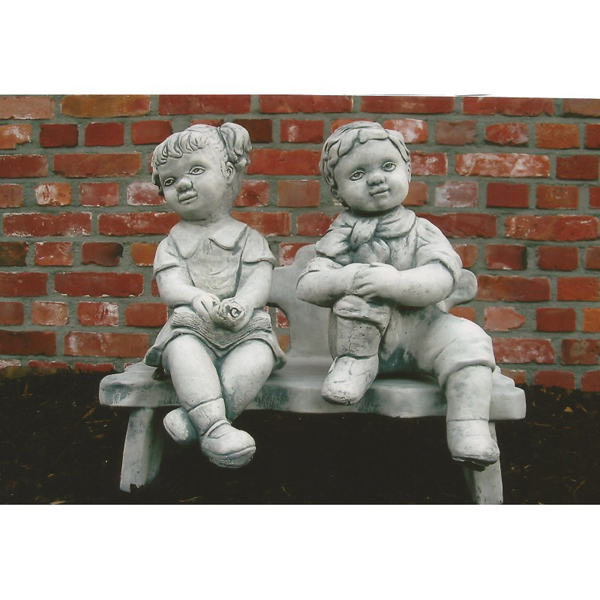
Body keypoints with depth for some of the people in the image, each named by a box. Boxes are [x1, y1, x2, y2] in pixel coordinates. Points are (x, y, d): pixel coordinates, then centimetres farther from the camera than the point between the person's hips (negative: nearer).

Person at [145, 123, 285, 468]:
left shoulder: (248, 238, 13)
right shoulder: (172, 243, 16)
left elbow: (260, 280, -1)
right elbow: (170, 285, 0)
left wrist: (242, 304, -24)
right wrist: (200, 300, -23)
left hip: (245, 327, 0)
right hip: (193, 327, 0)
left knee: (260, 355, -33)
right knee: (182, 349, -35)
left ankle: (195, 418, -34)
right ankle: (215, 427, -42)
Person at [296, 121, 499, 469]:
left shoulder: (421, 231, 5)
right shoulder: (341, 237, 5)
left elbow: (442, 278, -12)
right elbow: (307, 285, -7)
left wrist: (395, 282, -30)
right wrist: (345, 279, -27)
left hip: (419, 330, 1)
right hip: (363, 332, -1)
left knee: (468, 340, -25)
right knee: (359, 294, -28)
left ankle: (469, 427, -20)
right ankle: (356, 362, -11)